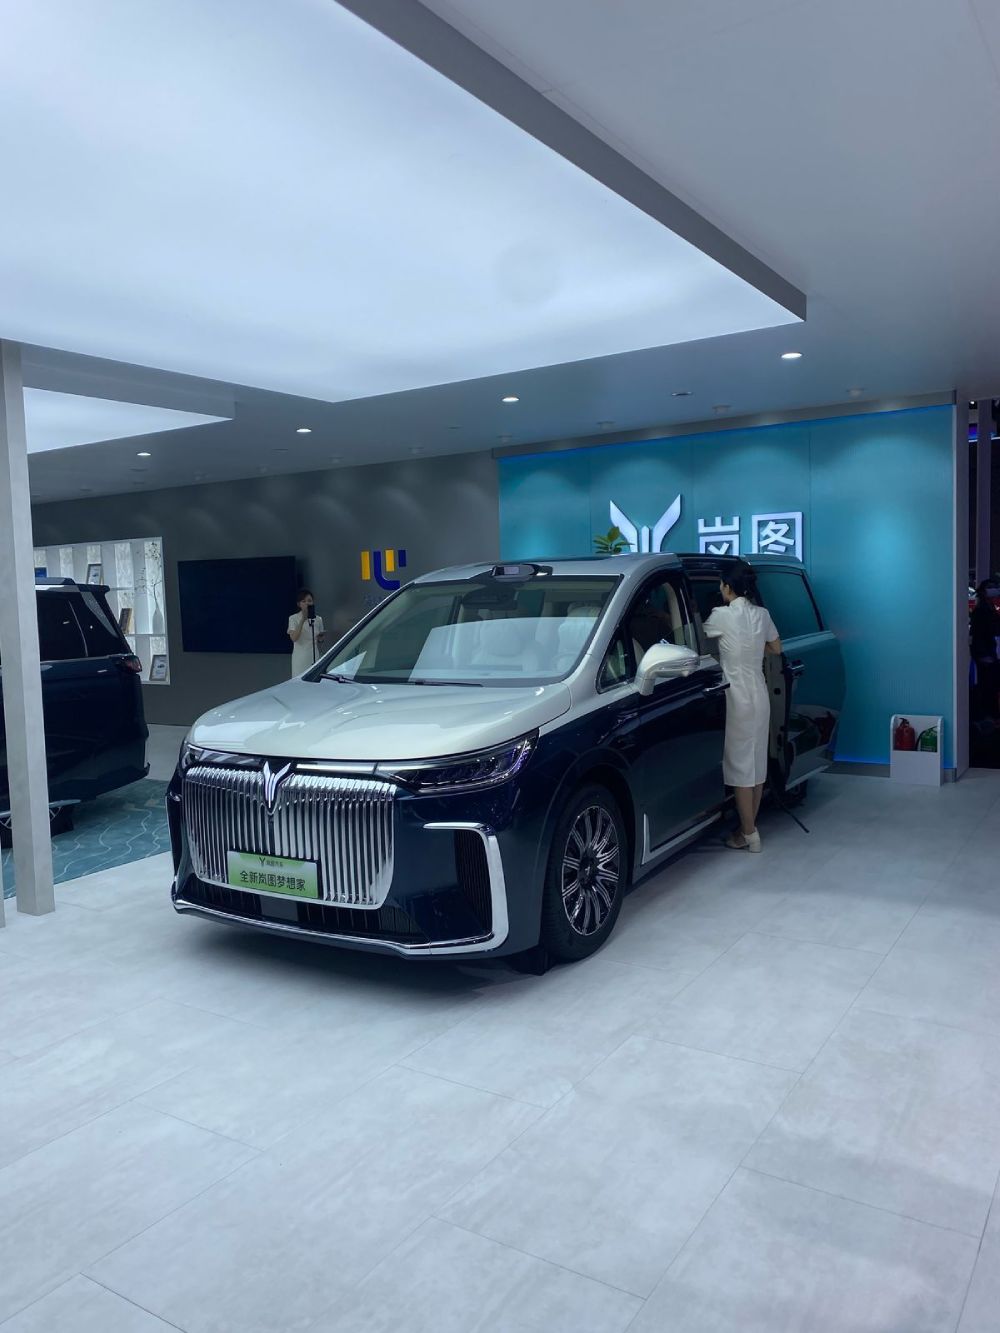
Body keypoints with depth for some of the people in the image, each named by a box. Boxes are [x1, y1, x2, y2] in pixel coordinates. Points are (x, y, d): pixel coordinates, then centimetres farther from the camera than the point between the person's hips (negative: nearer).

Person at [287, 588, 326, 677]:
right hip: (300, 659, -3)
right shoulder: (293, 618, -2)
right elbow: (294, 638, -18)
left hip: (314, 658, 3)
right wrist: (303, 620, -21)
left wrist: (321, 639, -5)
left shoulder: (318, 619, 8)